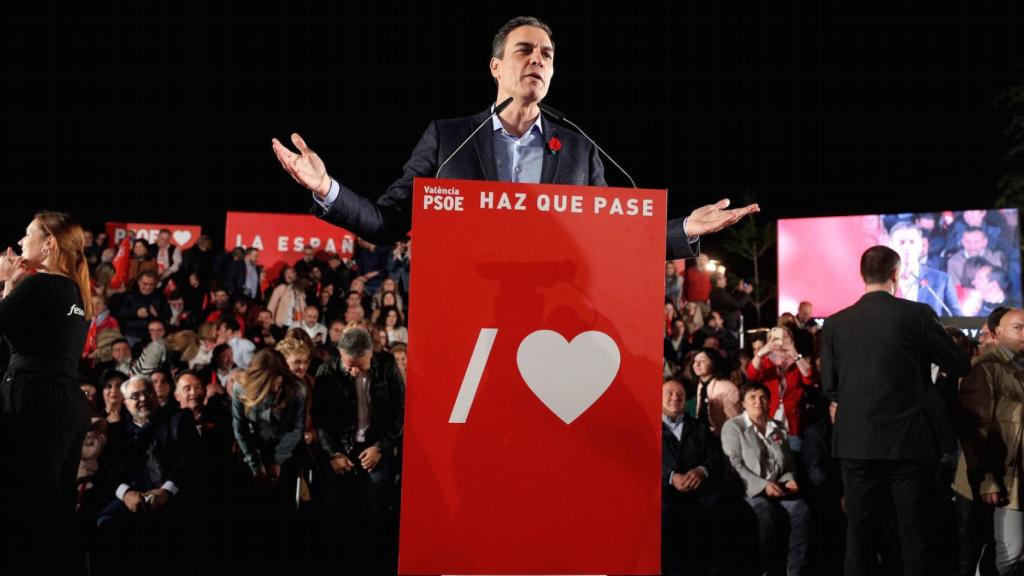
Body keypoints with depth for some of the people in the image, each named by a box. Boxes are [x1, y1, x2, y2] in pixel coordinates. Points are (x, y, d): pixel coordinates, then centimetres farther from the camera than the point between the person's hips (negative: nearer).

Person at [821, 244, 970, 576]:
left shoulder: (835, 324, 1)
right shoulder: (918, 314, -7)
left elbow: (829, 387, 5)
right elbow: (959, 367, 2)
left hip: (857, 442, 3)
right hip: (911, 440, -2)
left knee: (859, 535, 9)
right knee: (914, 536, 5)